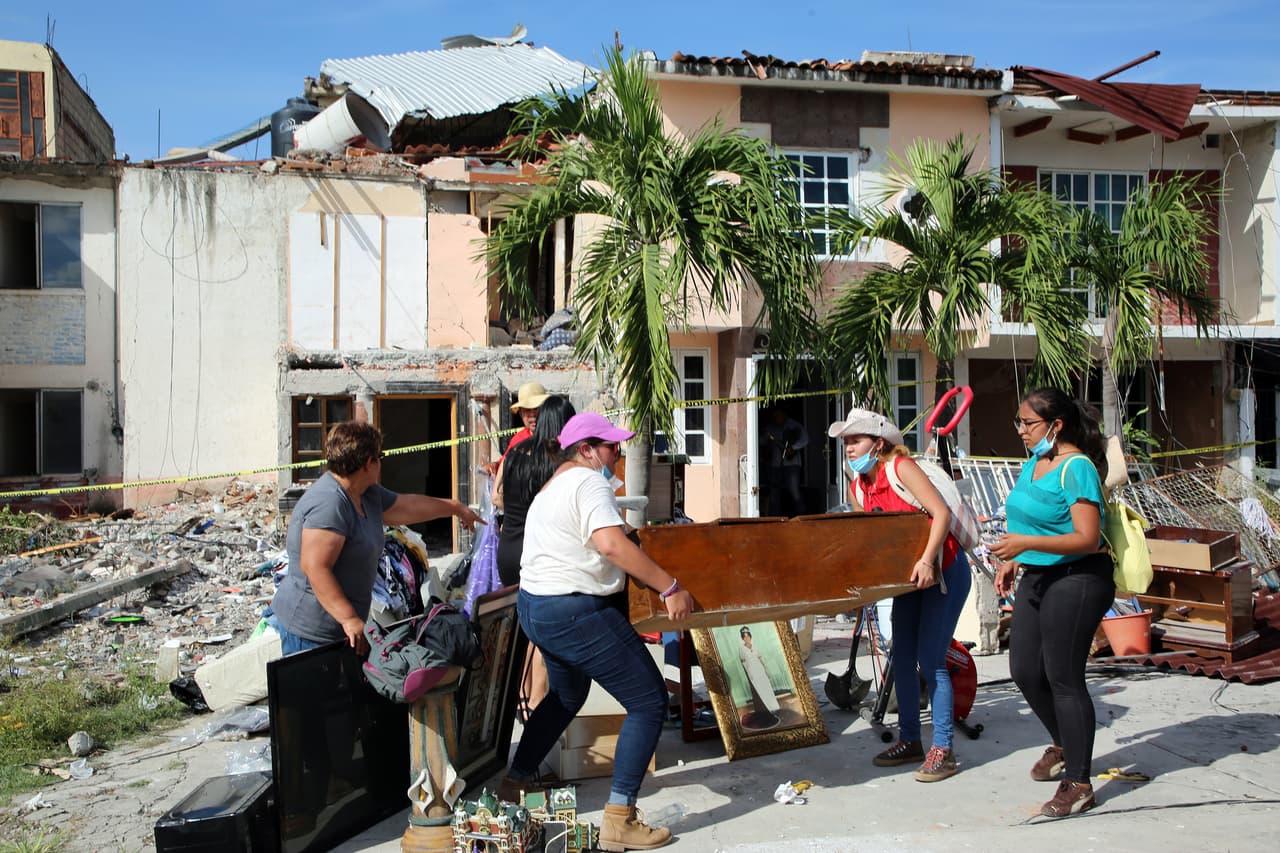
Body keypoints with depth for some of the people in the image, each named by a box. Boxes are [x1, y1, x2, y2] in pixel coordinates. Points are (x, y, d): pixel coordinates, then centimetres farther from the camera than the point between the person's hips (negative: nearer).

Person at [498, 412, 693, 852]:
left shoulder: (552, 486, 18)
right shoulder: (589, 482, -13)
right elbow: (612, 544, -28)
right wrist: (670, 588, -26)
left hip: (536, 608, 11)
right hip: (576, 613, -11)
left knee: (566, 695, 33)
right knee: (650, 702, -5)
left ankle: (514, 783, 40)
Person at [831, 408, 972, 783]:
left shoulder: (901, 467, -18)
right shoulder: (858, 487, 3)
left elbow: (941, 513, -26)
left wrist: (927, 561, -36)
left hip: (943, 571, -8)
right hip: (909, 576, 8)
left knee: (930, 660, -10)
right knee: (902, 658, 9)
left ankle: (943, 750, -1)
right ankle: (909, 741, 22)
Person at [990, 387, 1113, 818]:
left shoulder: (1076, 468, -17)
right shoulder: (1032, 464, 10)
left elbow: (1087, 539, -22)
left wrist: (1026, 543, -28)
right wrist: (1013, 562, 12)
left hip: (1076, 581, -9)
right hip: (1036, 578, 9)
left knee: (1063, 678, -3)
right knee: (1024, 670, 13)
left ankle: (1078, 783, 10)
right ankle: (1062, 743, 39)